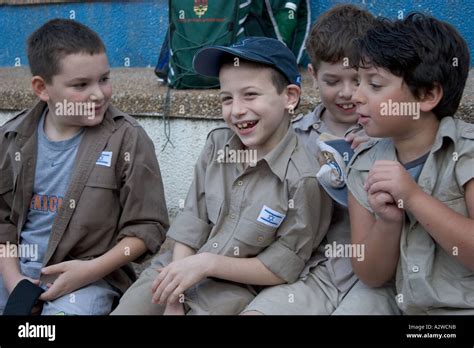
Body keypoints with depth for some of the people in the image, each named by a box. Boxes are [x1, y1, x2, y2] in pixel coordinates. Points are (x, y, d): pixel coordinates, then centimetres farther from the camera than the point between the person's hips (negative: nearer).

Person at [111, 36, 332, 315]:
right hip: (179, 267, 5)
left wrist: (207, 262, -19)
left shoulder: (304, 179, -19)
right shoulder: (217, 144, -2)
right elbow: (192, 223, -2)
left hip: (237, 288, -4)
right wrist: (174, 297, -11)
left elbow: (283, 269, -13)